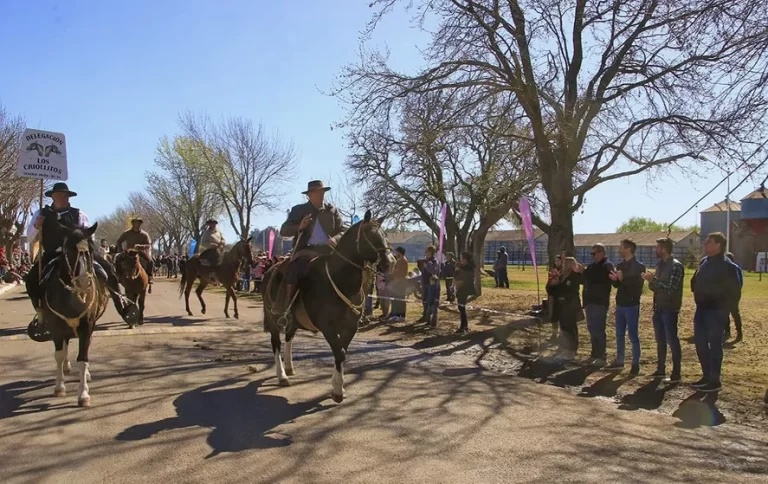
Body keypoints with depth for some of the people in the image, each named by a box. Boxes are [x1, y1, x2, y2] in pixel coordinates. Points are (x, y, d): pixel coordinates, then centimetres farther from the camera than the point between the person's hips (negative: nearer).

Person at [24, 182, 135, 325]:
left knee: (108, 268, -15)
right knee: (31, 279, -19)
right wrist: (36, 226, -12)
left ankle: (120, 301, -2)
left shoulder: (78, 214, 6)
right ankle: (40, 312, 0)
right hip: (52, 256, 1)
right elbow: (30, 239, 8)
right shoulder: (41, 214, 7)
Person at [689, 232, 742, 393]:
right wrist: (698, 299, 7)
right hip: (701, 310, 8)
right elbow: (695, 282, 19)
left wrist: (724, 310, -12)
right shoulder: (704, 262, 10)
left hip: (716, 312, -8)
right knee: (700, 343, 11)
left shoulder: (728, 266, -12)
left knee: (715, 345, -2)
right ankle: (706, 376, 23)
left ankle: (715, 381, 6)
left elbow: (734, 292, -12)